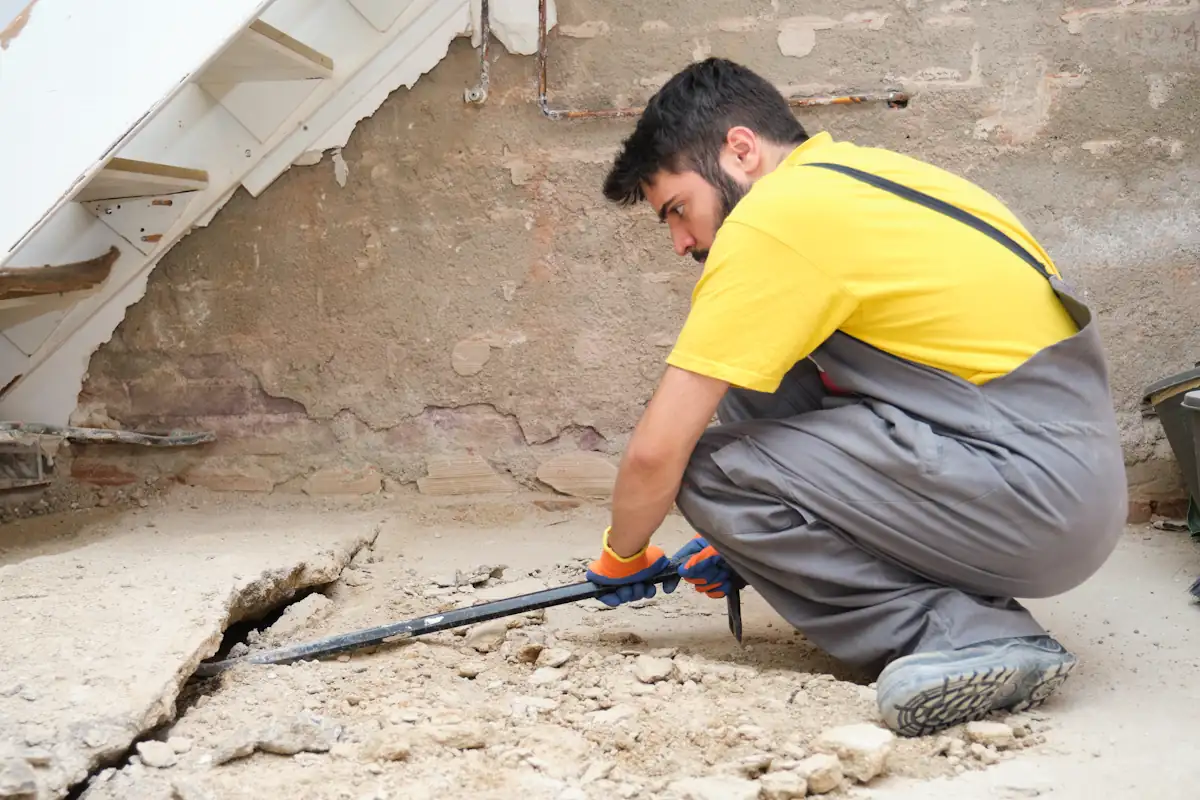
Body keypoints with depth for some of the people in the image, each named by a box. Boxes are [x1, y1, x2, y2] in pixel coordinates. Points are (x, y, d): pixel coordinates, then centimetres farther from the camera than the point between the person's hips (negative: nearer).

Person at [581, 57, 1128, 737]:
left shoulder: (775, 217, -14)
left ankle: (966, 632, -8)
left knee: (709, 464, -10)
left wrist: (623, 556, 10)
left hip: (1036, 492, -9)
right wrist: (748, 540, 26)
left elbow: (655, 452, -11)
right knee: (749, 378, 12)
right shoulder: (865, 173, 14)